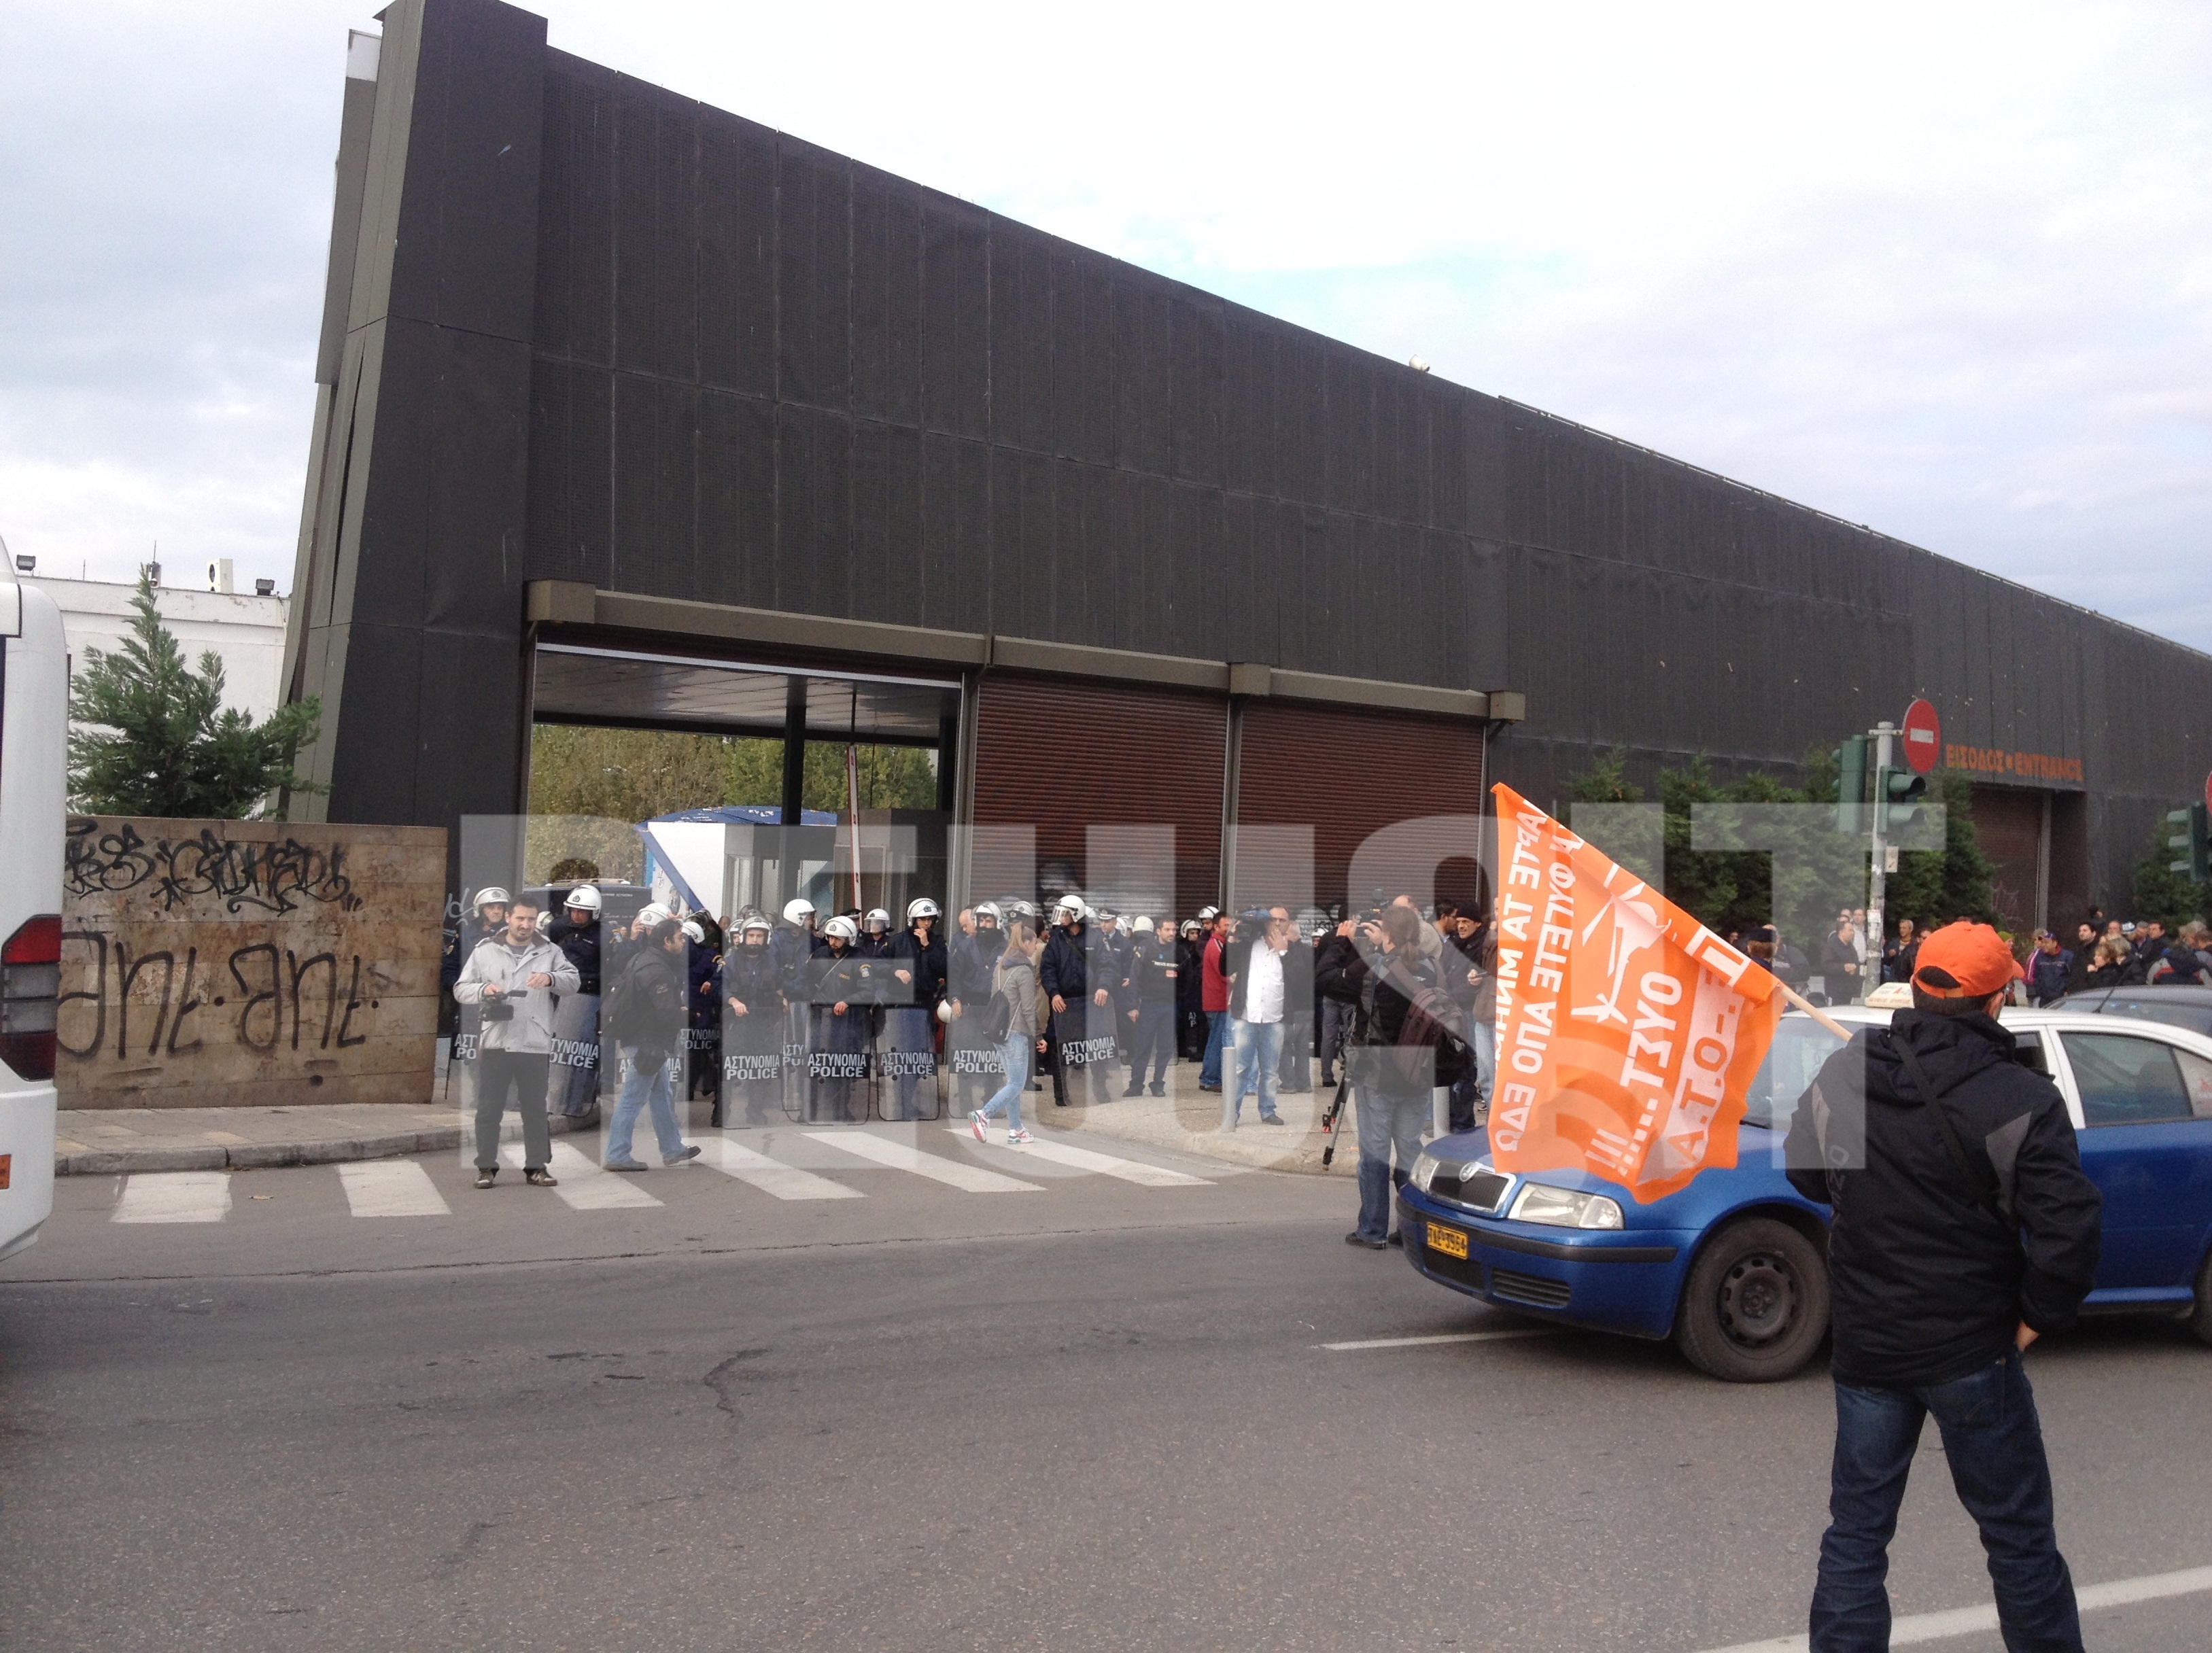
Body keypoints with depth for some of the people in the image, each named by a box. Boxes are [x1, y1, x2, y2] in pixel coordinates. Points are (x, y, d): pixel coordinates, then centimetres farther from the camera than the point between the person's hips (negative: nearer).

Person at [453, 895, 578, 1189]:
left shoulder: (549, 952, 9)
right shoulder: (484, 951, 9)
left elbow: (573, 980, -3)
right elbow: (460, 989, 9)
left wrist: (551, 978, -23)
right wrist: (483, 990, -12)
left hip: (535, 1044, 0)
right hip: (494, 1043, 0)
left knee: (536, 1109, 5)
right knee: (489, 1109, 4)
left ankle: (537, 1167, 13)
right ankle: (486, 1167, 13)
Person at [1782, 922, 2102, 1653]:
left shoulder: (1842, 1075, -3)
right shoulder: (2020, 1100, -16)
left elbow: (1806, 1173, 11)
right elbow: (2067, 1229, -19)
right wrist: (2036, 1318, -4)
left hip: (1865, 1345, 3)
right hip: (1972, 1348, -3)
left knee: (1856, 1531, 13)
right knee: (2018, 1536, 13)